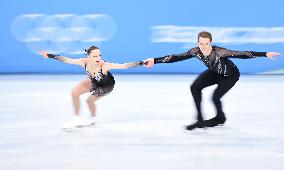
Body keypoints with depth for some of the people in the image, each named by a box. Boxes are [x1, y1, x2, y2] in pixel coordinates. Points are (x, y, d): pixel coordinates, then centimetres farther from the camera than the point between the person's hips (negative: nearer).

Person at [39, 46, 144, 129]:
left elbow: (124, 66, -50)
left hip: (106, 85, -4)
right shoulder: (84, 62, -33)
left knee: (90, 100, 0)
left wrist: (142, 63, -59)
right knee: (75, 93, -2)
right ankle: (77, 118, 18)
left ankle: (93, 119, 33)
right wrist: (50, 56, -26)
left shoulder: (104, 65, -44)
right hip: (94, 81, 4)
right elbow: (66, 60, -25)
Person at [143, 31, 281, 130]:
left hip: (231, 75, -5)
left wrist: (265, 54, -45)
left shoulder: (219, 52, -38)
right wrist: (155, 60, -31)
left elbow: (241, 54, -40)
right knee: (195, 87, -13)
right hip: (215, 73, 5)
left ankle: (220, 118, 19)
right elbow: (177, 57, -24)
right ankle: (200, 120, -2)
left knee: (215, 97, -16)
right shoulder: (196, 52, -25)